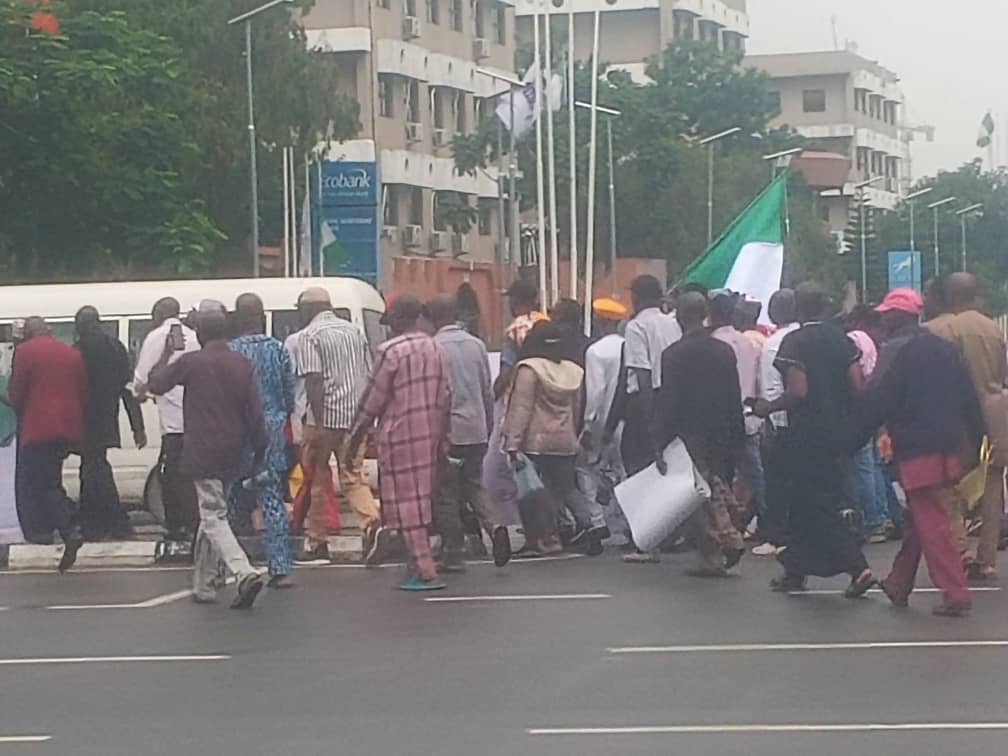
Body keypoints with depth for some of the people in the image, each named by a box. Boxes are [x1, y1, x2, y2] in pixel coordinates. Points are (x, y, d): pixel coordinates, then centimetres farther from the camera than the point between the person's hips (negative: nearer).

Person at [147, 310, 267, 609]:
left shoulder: (190, 362, -9)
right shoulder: (242, 365, 3)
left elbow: (155, 385, 4)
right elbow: (255, 411, 3)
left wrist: (166, 355, 18)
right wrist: (259, 449, 10)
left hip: (203, 453, -5)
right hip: (234, 455, 5)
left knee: (214, 518, -7)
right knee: (212, 515, 17)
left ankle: (245, 573, -26)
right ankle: (203, 585, 22)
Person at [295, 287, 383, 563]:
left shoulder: (309, 336, -6)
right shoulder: (355, 331, 14)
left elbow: (314, 381, -16)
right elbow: (368, 375, 16)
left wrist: (318, 422, -19)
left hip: (325, 418, -5)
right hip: (356, 416, 5)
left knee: (316, 479, 8)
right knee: (353, 477, 5)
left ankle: (317, 542, 15)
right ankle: (372, 524, -19)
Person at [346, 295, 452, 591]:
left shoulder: (391, 351, -12)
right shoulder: (436, 350, 9)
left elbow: (373, 398, -9)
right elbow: (445, 397, 12)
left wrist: (356, 436, 0)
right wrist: (442, 439, 18)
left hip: (399, 436, -7)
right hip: (429, 434, 7)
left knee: (406, 503, -4)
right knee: (421, 500, 14)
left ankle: (425, 572, -8)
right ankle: (417, 565, 18)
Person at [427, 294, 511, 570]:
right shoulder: (476, 345, 7)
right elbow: (488, 391, 11)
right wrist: (488, 426, 20)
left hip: (448, 431, -5)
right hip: (476, 429, 6)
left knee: (446, 493, 3)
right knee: (474, 484, 18)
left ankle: (453, 553, 6)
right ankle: (494, 526, -7)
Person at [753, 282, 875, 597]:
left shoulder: (794, 342, -12)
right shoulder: (842, 340, 5)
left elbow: (798, 391, -20)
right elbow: (857, 386, 2)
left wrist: (767, 408, -6)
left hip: (806, 434, -7)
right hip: (837, 432, 7)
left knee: (817, 505, -4)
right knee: (803, 503, 18)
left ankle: (858, 567, -15)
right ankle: (795, 571, 25)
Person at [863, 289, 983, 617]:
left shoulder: (901, 352, -12)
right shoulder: (943, 347, 10)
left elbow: (879, 400, -13)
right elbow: (968, 396, 11)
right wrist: (976, 436, 17)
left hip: (917, 449, -8)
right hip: (948, 447, 8)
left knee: (932, 523, -7)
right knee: (918, 519, 17)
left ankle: (956, 595, -10)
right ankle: (899, 584, 28)